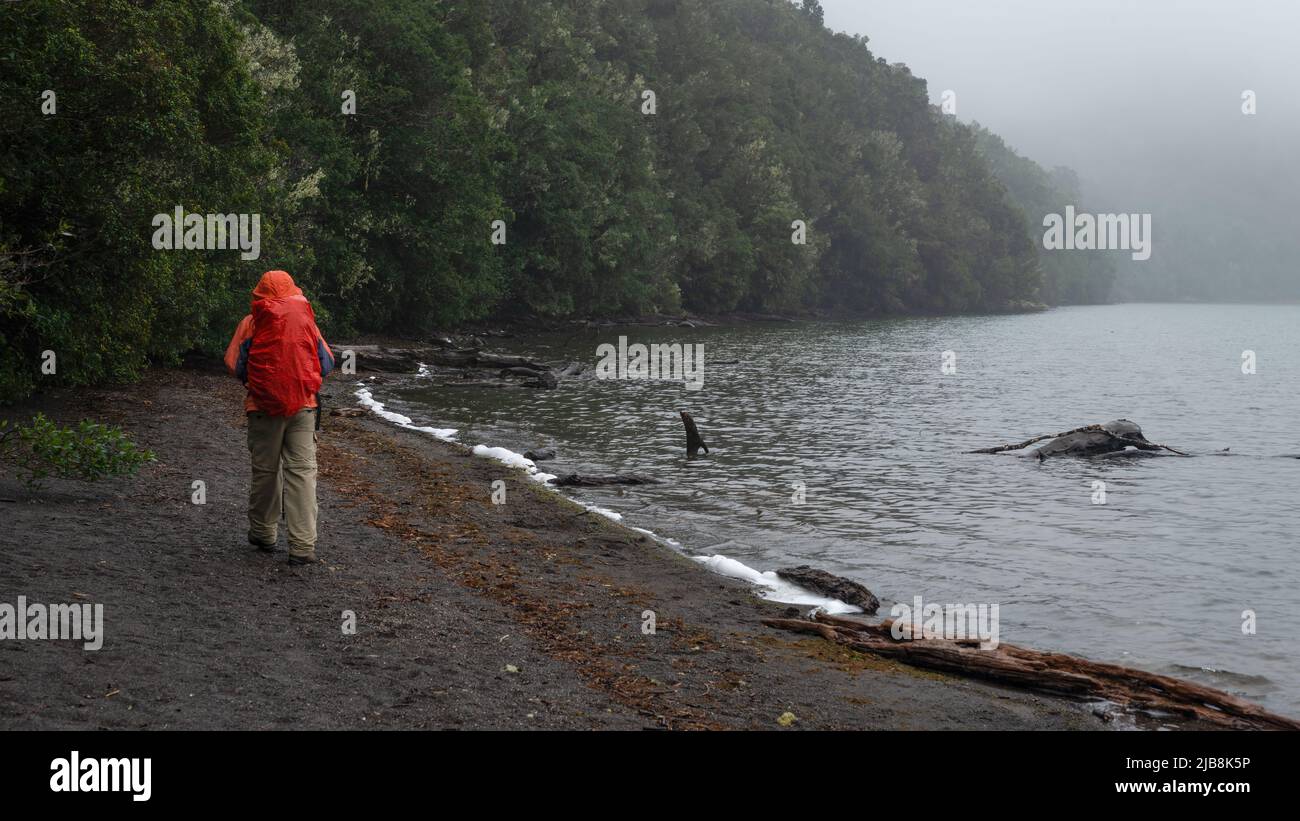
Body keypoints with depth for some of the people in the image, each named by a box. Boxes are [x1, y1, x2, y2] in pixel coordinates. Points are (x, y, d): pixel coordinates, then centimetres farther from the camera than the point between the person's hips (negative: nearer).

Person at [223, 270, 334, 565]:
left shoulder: (251, 323, -2)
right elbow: (327, 363, 7)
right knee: (302, 472, 0)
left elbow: (234, 362, -3)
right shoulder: (307, 322, 3)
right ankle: (303, 546, -6)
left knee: (265, 471, 13)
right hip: (303, 407, 1)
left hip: (263, 407, 0)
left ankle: (263, 534, 26)